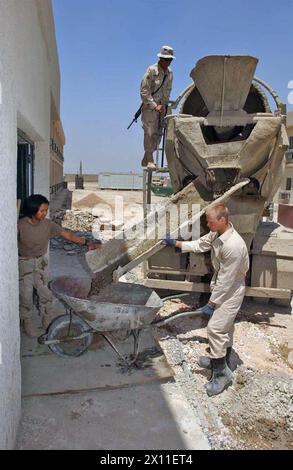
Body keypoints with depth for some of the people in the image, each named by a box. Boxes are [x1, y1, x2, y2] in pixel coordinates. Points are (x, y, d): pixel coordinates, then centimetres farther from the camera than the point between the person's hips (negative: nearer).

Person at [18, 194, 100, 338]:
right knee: (26, 295, 2)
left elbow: (67, 234, -12)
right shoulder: (21, 225, -21)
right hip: (24, 263, -3)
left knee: (45, 293, 7)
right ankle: (27, 323, 23)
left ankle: (48, 322, 25)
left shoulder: (48, 224, -13)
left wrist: (86, 243, -18)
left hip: (41, 261, 3)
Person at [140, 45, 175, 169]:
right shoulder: (151, 70, -12)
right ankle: (149, 160, 0)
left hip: (161, 106, 7)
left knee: (158, 133, 6)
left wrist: (164, 105, 9)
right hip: (149, 106, -7)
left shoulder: (169, 73, 8)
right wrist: (154, 105, -18)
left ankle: (145, 159, 18)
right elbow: (144, 90, -15)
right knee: (150, 132, -10)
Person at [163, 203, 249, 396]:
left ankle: (221, 373, 6)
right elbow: (200, 245, 13)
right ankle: (223, 360, 41)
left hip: (231, 291, -9)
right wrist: (176, 243, 12)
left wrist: (211, 304, -21)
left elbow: (225, 281, -28)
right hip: (222, 286, 9)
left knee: (215, 327, -9)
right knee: (225, 326, 22)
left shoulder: (233, 245, -34)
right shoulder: (216, 234, -6)